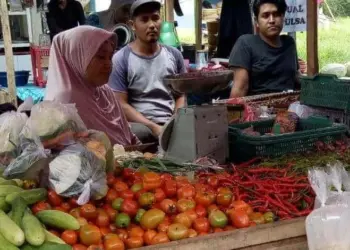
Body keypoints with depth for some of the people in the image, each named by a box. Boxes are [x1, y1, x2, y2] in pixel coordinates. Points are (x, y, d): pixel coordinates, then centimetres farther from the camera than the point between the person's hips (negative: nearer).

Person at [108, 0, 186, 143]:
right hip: (140, 125, -4)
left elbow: (180, 95, 15)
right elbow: (121, 104, -5)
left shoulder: (174, 55, 12)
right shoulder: (121, 60, 0)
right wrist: (153, 127, -15)